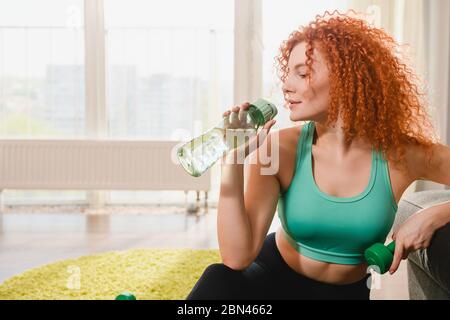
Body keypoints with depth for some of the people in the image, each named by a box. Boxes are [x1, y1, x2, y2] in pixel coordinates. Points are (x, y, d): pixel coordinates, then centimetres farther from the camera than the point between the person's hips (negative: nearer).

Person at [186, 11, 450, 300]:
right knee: (218, 280, -32)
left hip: (346, 290, 4)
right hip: (274, 276, -4)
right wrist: (232, 161, -30)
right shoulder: (280, 148, -17)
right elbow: (237, 257, -24)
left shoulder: (400, 154, -16)